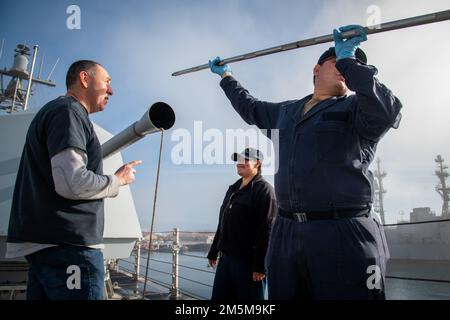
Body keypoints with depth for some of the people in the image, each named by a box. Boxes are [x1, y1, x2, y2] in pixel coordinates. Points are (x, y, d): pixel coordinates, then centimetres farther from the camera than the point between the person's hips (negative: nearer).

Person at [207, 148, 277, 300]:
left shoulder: (264, 190, -9)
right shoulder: (233, 189, 17)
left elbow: (266, 230, -17)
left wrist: (260, 265, -21)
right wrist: (213, 251, 20)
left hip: (248, 259, -8)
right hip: (226, 257, 8)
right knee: (219, 297, 12)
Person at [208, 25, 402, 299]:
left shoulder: (356, 108, 6)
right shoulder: (286, 111, 21)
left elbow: (387, 111, -17)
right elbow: (251, 108, 37)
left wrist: (349, 60, -12)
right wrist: (226, 76, 47)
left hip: (342, 235, -4)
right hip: (286, 233, 5)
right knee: (283, 295, 12)